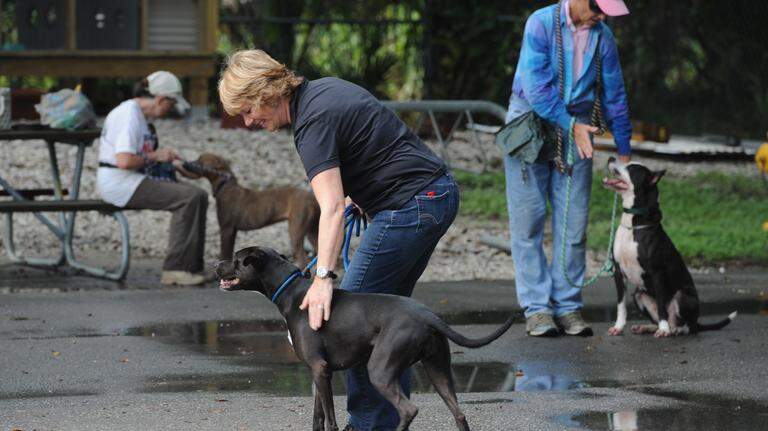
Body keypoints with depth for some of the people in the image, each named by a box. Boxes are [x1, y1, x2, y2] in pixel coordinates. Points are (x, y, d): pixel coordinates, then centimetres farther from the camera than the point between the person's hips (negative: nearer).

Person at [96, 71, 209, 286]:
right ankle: (174, 269, -16)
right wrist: (155, 156, -11)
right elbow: (124, 160, -26)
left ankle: (192, 266, 1)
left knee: (199, 195, 1)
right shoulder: (129, 115, -17)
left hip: (137, 180, 11)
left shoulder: (141, 115, 17)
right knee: (188, 198, -21)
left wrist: (173, 162, 13)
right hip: (117, 182, -11)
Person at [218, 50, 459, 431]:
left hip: (411, 205, -10)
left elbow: (331, 209, -30)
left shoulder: (313, 123, -18)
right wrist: (360, 198, 19)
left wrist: (323, 278, -38)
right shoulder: (322, 88, 11)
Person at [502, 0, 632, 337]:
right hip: (530, 124, -3)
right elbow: (536, 85, -17)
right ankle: (537, 307, -1)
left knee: (574, 223, 0)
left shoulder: (603, 37, 2)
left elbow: (614, 95, 11)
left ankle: (568, 306, 5)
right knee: (528, 220, -4)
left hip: (577, 131, 4)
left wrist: (624, 152, 14)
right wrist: (572, 125, -19)